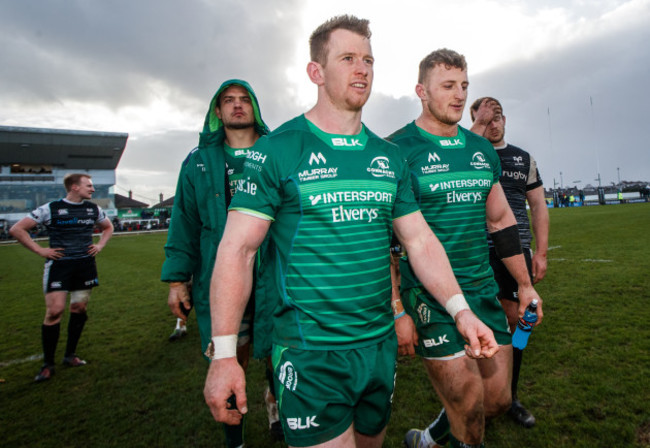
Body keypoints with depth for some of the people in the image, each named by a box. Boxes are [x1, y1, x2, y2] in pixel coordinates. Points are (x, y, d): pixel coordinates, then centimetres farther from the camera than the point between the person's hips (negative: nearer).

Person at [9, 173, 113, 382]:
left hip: (86, 265, 4)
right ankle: (47, 364, 7)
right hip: (59, 265, -4)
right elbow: (16, 229, -2)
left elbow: (108, 227, 26)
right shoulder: (51, 209, -6)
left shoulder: (94, 209, 8)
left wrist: (100, 245, 11)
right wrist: (39, 250, -7)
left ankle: (70, 355, 24)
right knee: (55, 311, -8)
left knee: (79, 309, 8)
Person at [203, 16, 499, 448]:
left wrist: (460, 309, -4)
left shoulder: (389, 157, 6)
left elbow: (420, 239, 7)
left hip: (381, 344, 6)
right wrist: (223, 354, -15)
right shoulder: (277, 149, -9)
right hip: (311, 354, -5)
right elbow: (237, 250, -12)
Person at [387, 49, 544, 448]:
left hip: (483, 289, 7)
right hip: (430, 295, -6)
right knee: (470, 408, -1)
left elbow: (501, 220, 17)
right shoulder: (397, 149, -9)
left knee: (498, 399, 14)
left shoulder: (483, 149, 11)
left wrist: (525, 285, 17)